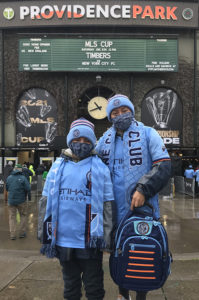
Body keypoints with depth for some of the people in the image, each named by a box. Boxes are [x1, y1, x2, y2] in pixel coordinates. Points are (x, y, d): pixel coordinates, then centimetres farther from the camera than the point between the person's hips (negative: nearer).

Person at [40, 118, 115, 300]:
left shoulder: (99, 167, -1)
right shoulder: (58, 166, 7)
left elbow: (108, 205, -1)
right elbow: (47, 202, 10)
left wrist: (106, 237, -4)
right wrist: (46, 232, 7)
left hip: (90, 241, -2)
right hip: (63, 240, 3)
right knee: (70, 285, 19)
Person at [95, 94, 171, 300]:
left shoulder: (147, 134, -2)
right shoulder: (105, 140, 9)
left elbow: (163, 165, -10)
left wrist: (143, 190, -21)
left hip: (142, 208, -3)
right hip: (116, 211, 4)